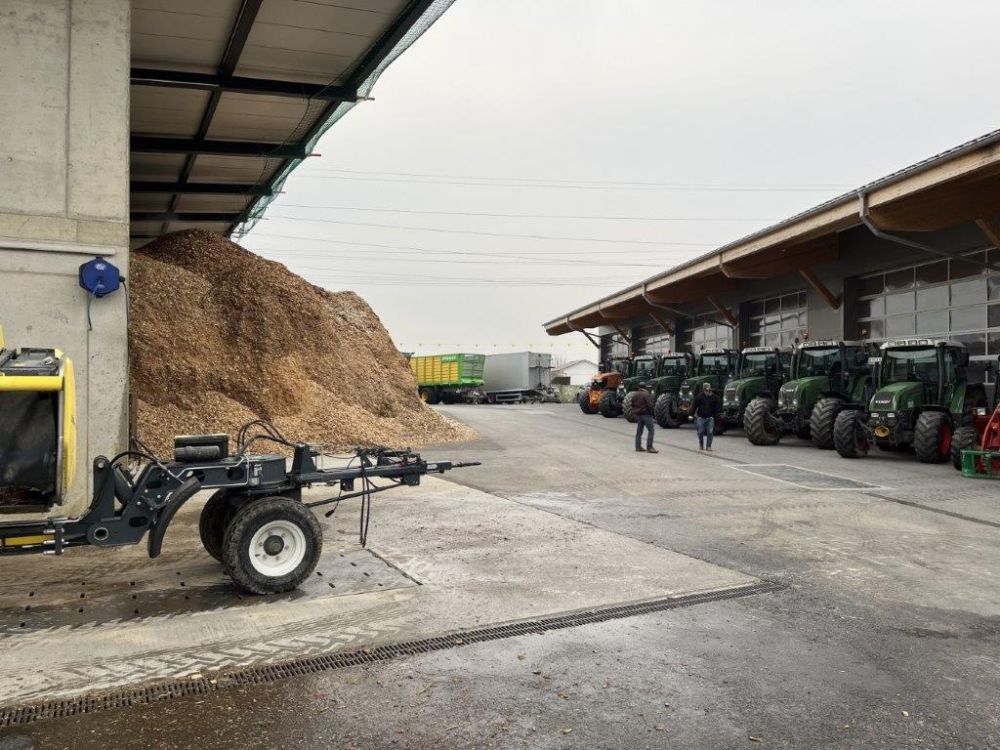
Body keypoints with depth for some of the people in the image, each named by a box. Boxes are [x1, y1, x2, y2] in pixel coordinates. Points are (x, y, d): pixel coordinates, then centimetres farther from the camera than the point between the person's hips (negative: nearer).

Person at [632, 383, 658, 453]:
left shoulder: (635, 395, 10)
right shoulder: (646, 394, -15)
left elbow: (633, 405, 16)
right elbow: (649, 405, -20)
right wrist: (651, 412, -3)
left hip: (638, 415, 8)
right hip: (646, 414, -8)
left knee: (639, 431, 13)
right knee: (650, 430, -5)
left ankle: (638, 447, 15)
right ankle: (649, 447, -10)